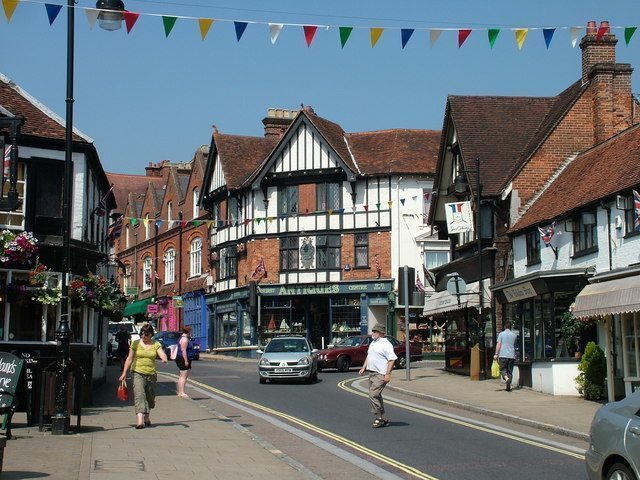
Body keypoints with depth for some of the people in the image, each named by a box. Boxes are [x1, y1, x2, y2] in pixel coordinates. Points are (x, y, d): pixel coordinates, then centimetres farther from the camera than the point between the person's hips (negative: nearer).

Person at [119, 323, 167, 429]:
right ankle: (140, 419, -28)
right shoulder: (135, 344, 4)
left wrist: (164, 359, -34)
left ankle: (146, 417, 33)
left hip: (151, 374, 2)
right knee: (139, 394, -17)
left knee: (150, 397, 12)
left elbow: (162, 354, -9)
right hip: (138, 373, -2)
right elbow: (129, 358, 6)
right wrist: (124, 373, 2)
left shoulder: (156, 345, 5)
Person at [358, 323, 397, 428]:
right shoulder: (373, 343, 17)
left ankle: (379, 417, -8)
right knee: (376, 396, 11)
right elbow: (368, 356, 28)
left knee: (373, 395, -16)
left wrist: (388, 374, -23)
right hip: (372, 373, 10)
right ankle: (383, 419, 18)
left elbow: (392, 359, -18)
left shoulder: (386, 344, -13)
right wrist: (363, 368, 19)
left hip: (380, 375, -10)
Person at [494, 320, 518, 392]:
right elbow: (515, 346, 17)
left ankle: (507, 378, -26)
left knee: (503, 370, 4)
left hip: (503, 355, -2)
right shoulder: (514, 335, 8)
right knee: (510, 371, 8)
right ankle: (508, 386, 3)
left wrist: (496, 354, -4)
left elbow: (498, 344, -6)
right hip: (512, 356, 2)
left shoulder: (501, 334, 0)